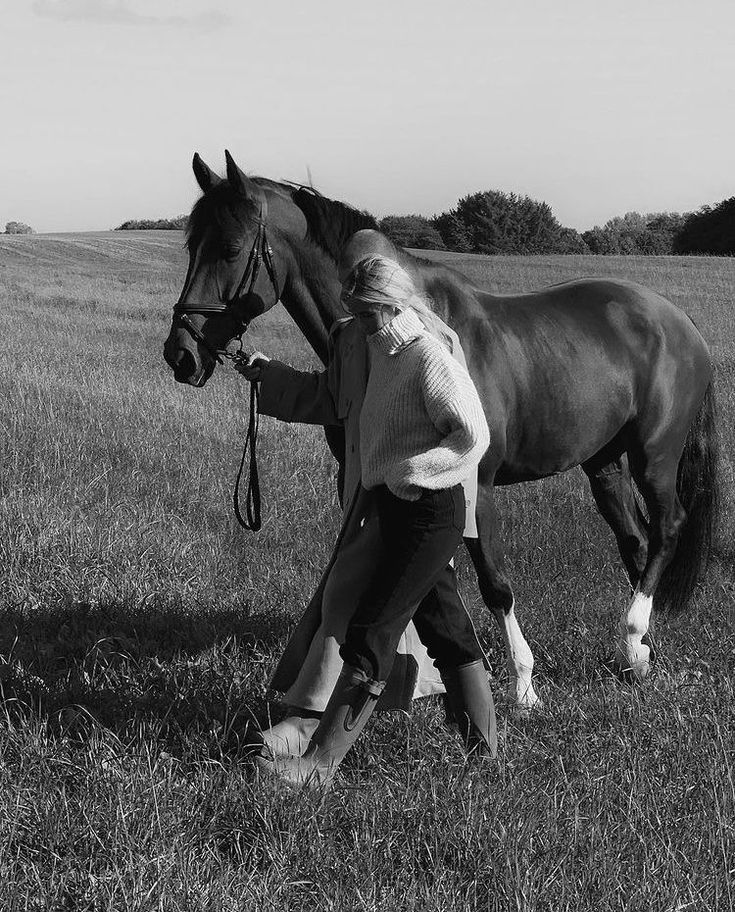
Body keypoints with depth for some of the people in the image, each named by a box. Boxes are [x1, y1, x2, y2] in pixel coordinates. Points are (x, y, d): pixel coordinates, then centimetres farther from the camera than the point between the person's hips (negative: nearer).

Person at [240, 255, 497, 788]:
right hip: (397, 511, 10)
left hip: (427, 516, -10)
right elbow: (324, 397, 22)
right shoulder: (377, 353, 12)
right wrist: (267, 375, 11)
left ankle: (320, 763, -5)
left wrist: (403, 472, -23)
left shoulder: (429, 358, -16)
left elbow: (473, 435, -20)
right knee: (446, 625, 17)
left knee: (371, 633, -8)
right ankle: (485, 740, 29)